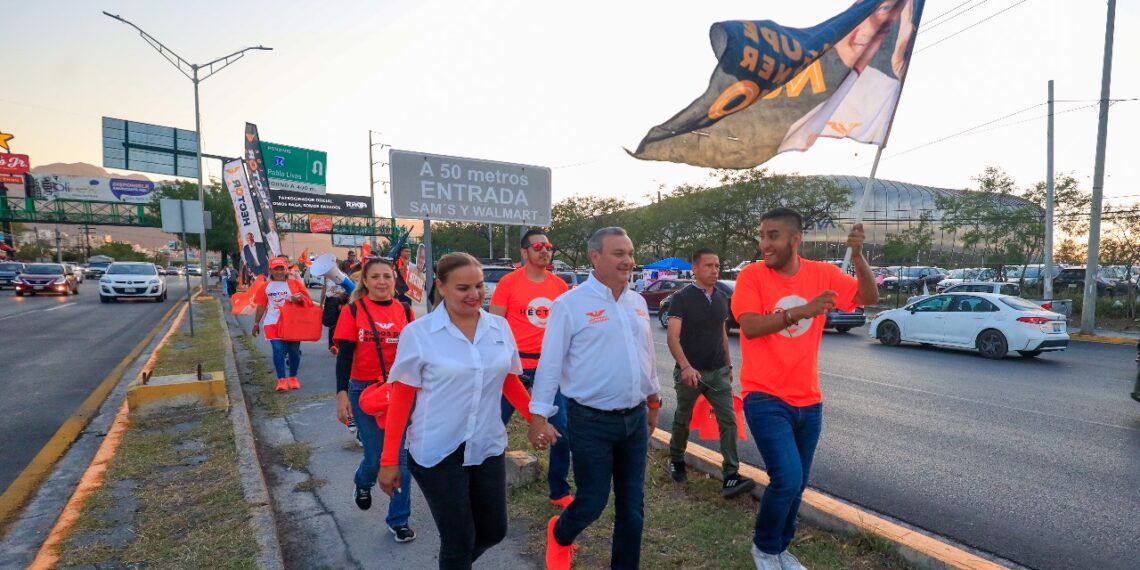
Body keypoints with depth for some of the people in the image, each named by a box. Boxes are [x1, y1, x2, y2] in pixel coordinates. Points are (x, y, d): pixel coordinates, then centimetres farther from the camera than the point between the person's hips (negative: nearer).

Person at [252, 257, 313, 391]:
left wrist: (299, 299, -22)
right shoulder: (266, 287, 5)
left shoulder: (295, 284, 1)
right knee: (278, 350, -8)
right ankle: (281, 379, -1)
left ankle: (293, 377, 22)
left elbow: (307, 300, 0)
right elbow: (261, 306, 11)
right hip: (274, 323, 0)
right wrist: (256, 323, 13)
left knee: (294, 351, 7)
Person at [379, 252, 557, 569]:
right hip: (437, 453, -4)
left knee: (493, 531, 17)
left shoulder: (500, 327, -1)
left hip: (488, 448, 4)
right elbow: (401, 397, -7)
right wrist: (389, 459, -7)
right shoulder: (418, 333, -11)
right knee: (459, 539, 8)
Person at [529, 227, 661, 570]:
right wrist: (539, 415, -12)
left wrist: (653, 400, 20)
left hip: (635, 418, 6)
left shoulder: (637, 303, 7)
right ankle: (559, 536, 39)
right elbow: (551, 362, -12)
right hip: (591, 420, -5)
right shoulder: (570, 304, -13)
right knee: (592, 502, 6)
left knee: (632, 503, 14)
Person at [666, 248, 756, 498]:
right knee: (683, 420, 13)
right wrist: (685, 366, -34)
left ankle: (730, 476, 0)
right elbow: (672, 337, -21)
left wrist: (728, 365, 18)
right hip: (690, 372, -4)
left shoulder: (722, 298, 6)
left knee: (728, 420, -4)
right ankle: (676, 461, 35)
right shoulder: (681, 297, -13)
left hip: (718, 372, 4)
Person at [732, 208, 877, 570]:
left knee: (796, 485, 16)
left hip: (808, 401, 5)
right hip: (765, 399, -5)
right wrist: (802, 310, -31)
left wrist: (857, 256, -16)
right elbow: (750, 326, -21)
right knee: (787, 480, -13)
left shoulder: (822, 274, 1)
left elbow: (869, 298, -1)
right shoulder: (751, 276, -10)